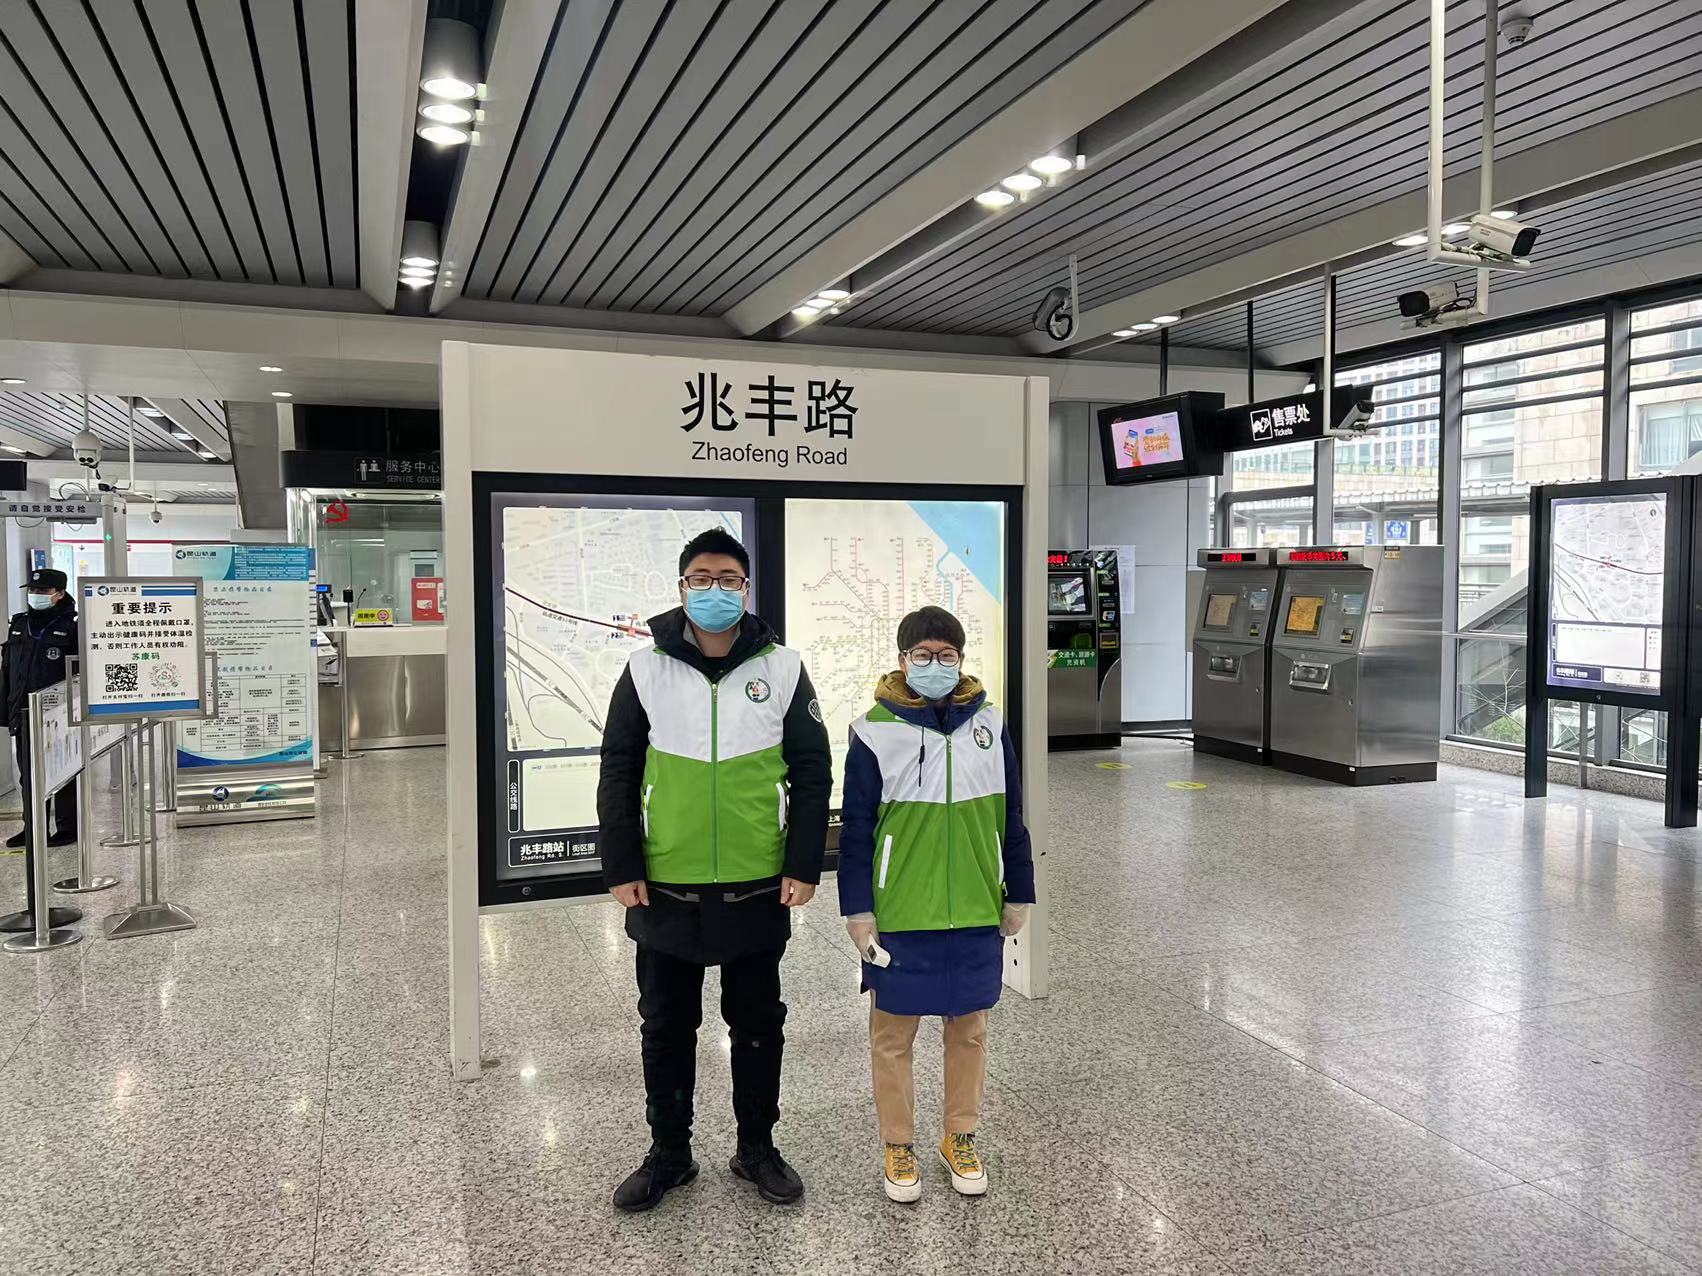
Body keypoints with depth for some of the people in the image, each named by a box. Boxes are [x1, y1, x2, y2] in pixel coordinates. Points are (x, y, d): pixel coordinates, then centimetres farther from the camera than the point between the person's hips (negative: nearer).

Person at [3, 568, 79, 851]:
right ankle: (32, 827, 23)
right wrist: (8, 710, 10)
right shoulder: (18, 624, 12)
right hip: (24, 716, 6)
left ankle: (67, 828, 12)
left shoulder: (72, 626, -6)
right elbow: (6, 671, 15)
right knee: (28, 776, 12)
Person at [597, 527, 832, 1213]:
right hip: (666, 891, 0)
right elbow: (618, 774, 0)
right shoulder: (647, 669, -2)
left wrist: (805, 866, -5)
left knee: (758, 1024, 14)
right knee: (666, 1027, 14)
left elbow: (811, 773, -1)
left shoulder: (781, 669, -2)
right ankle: (669, 1154, 32)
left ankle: (757, 1148, 33)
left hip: (758, 891, 0)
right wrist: (621, 868, -4)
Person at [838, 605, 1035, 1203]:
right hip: (900, 918, -3)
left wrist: (1018, 895, 10)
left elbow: (1011, 818, 8)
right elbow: (856, 829, -5)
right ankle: (899, 1146, 28)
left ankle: (960, 1136, 34)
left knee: (969, 1028, 16)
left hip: (976, 914, 3)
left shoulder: (989, 726, 1)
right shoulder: (874, 732, -8)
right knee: (893, 1034, 10)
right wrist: (857, 910, -6)